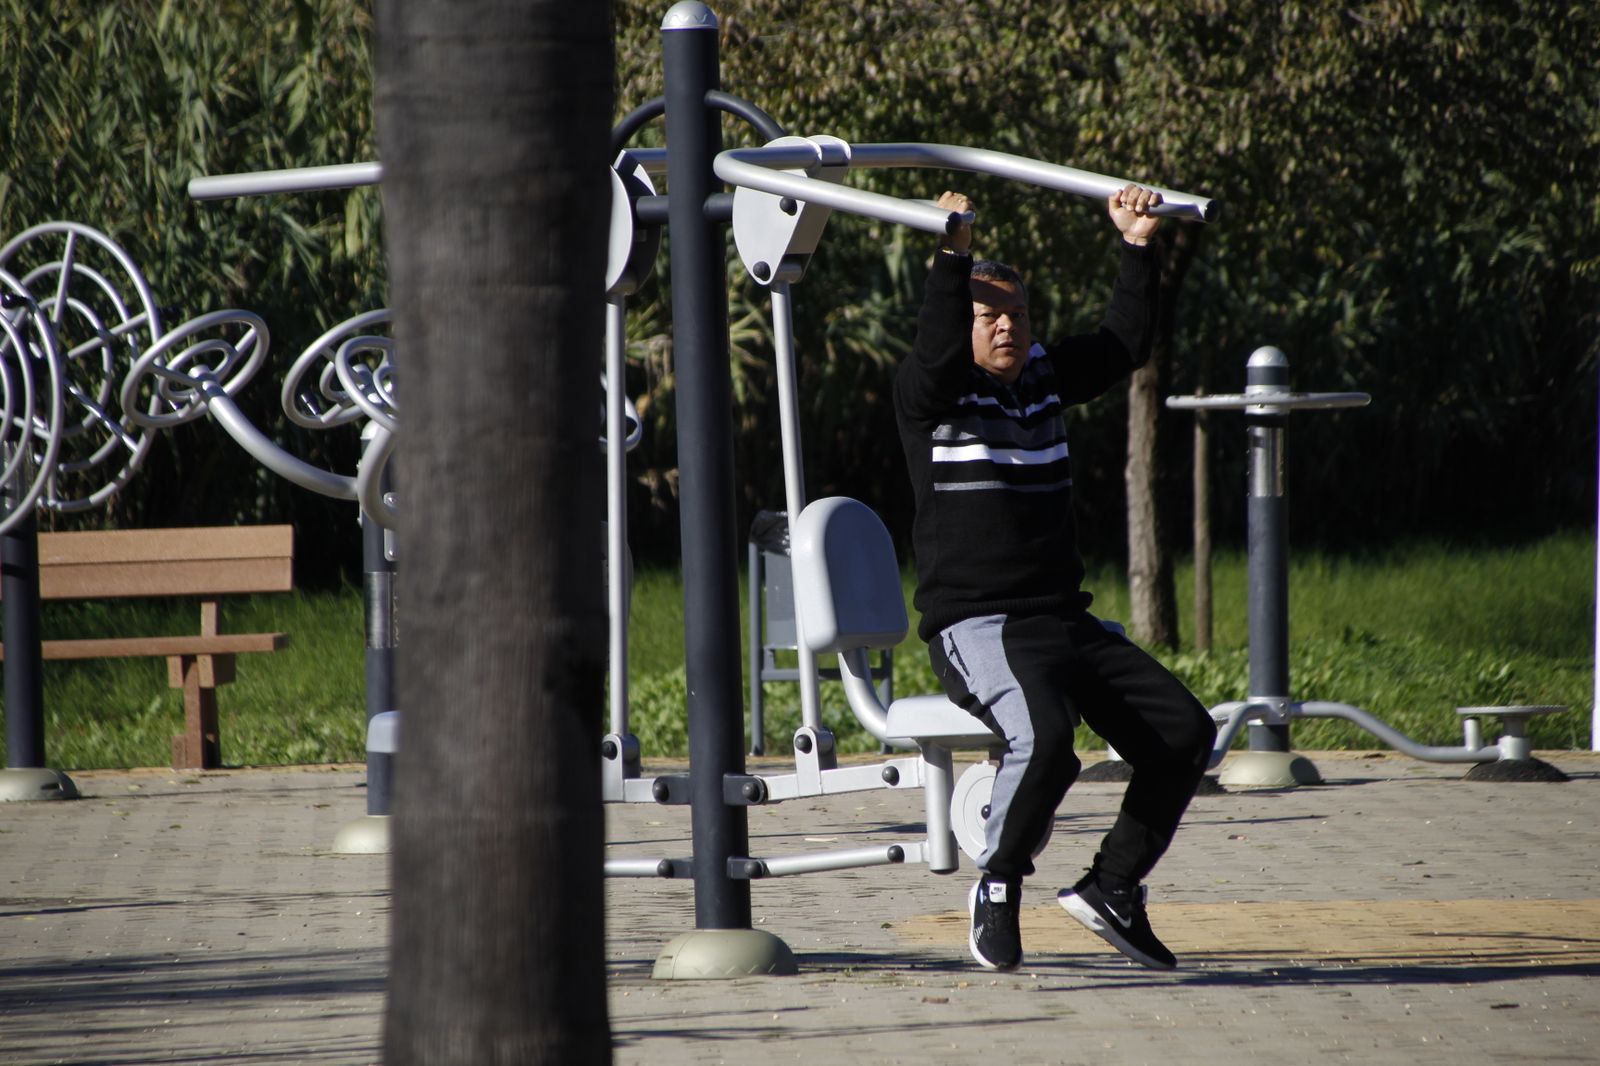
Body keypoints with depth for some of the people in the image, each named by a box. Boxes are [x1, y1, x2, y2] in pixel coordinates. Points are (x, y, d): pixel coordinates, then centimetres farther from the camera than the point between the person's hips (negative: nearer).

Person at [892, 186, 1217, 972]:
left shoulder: (1045, 381, 17)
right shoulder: (929, 392, -1)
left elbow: (1125, 345, 17)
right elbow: (937, 350, -23)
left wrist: (1138, 247, 10)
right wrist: (954, 256, -27)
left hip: (1066, 621, 7)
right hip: (975, 628, -7)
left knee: (1183, 731, -7)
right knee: (1042, 735, -35)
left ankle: (1111, 886, 7)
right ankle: (997, 890, -12)